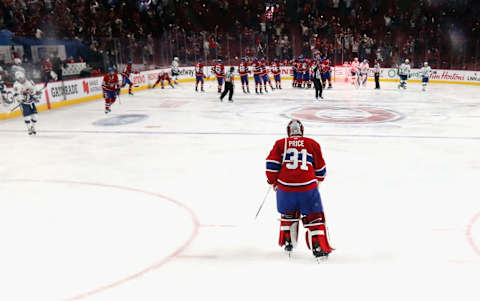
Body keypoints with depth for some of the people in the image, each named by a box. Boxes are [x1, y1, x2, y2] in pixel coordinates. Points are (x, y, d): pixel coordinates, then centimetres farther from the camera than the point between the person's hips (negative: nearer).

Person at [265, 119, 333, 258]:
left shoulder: (280, 143, 11)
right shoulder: (312, 144, 11)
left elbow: (271, 164, 3)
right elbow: (320, 168, 16)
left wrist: (273, 181, 17)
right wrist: (317, 180, 34)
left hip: (285, 186, 2)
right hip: (308, 187, -1)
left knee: (287, 215, 24)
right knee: (313, 217, 9)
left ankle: (287, 242, 30)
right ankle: (318, 247, 6)